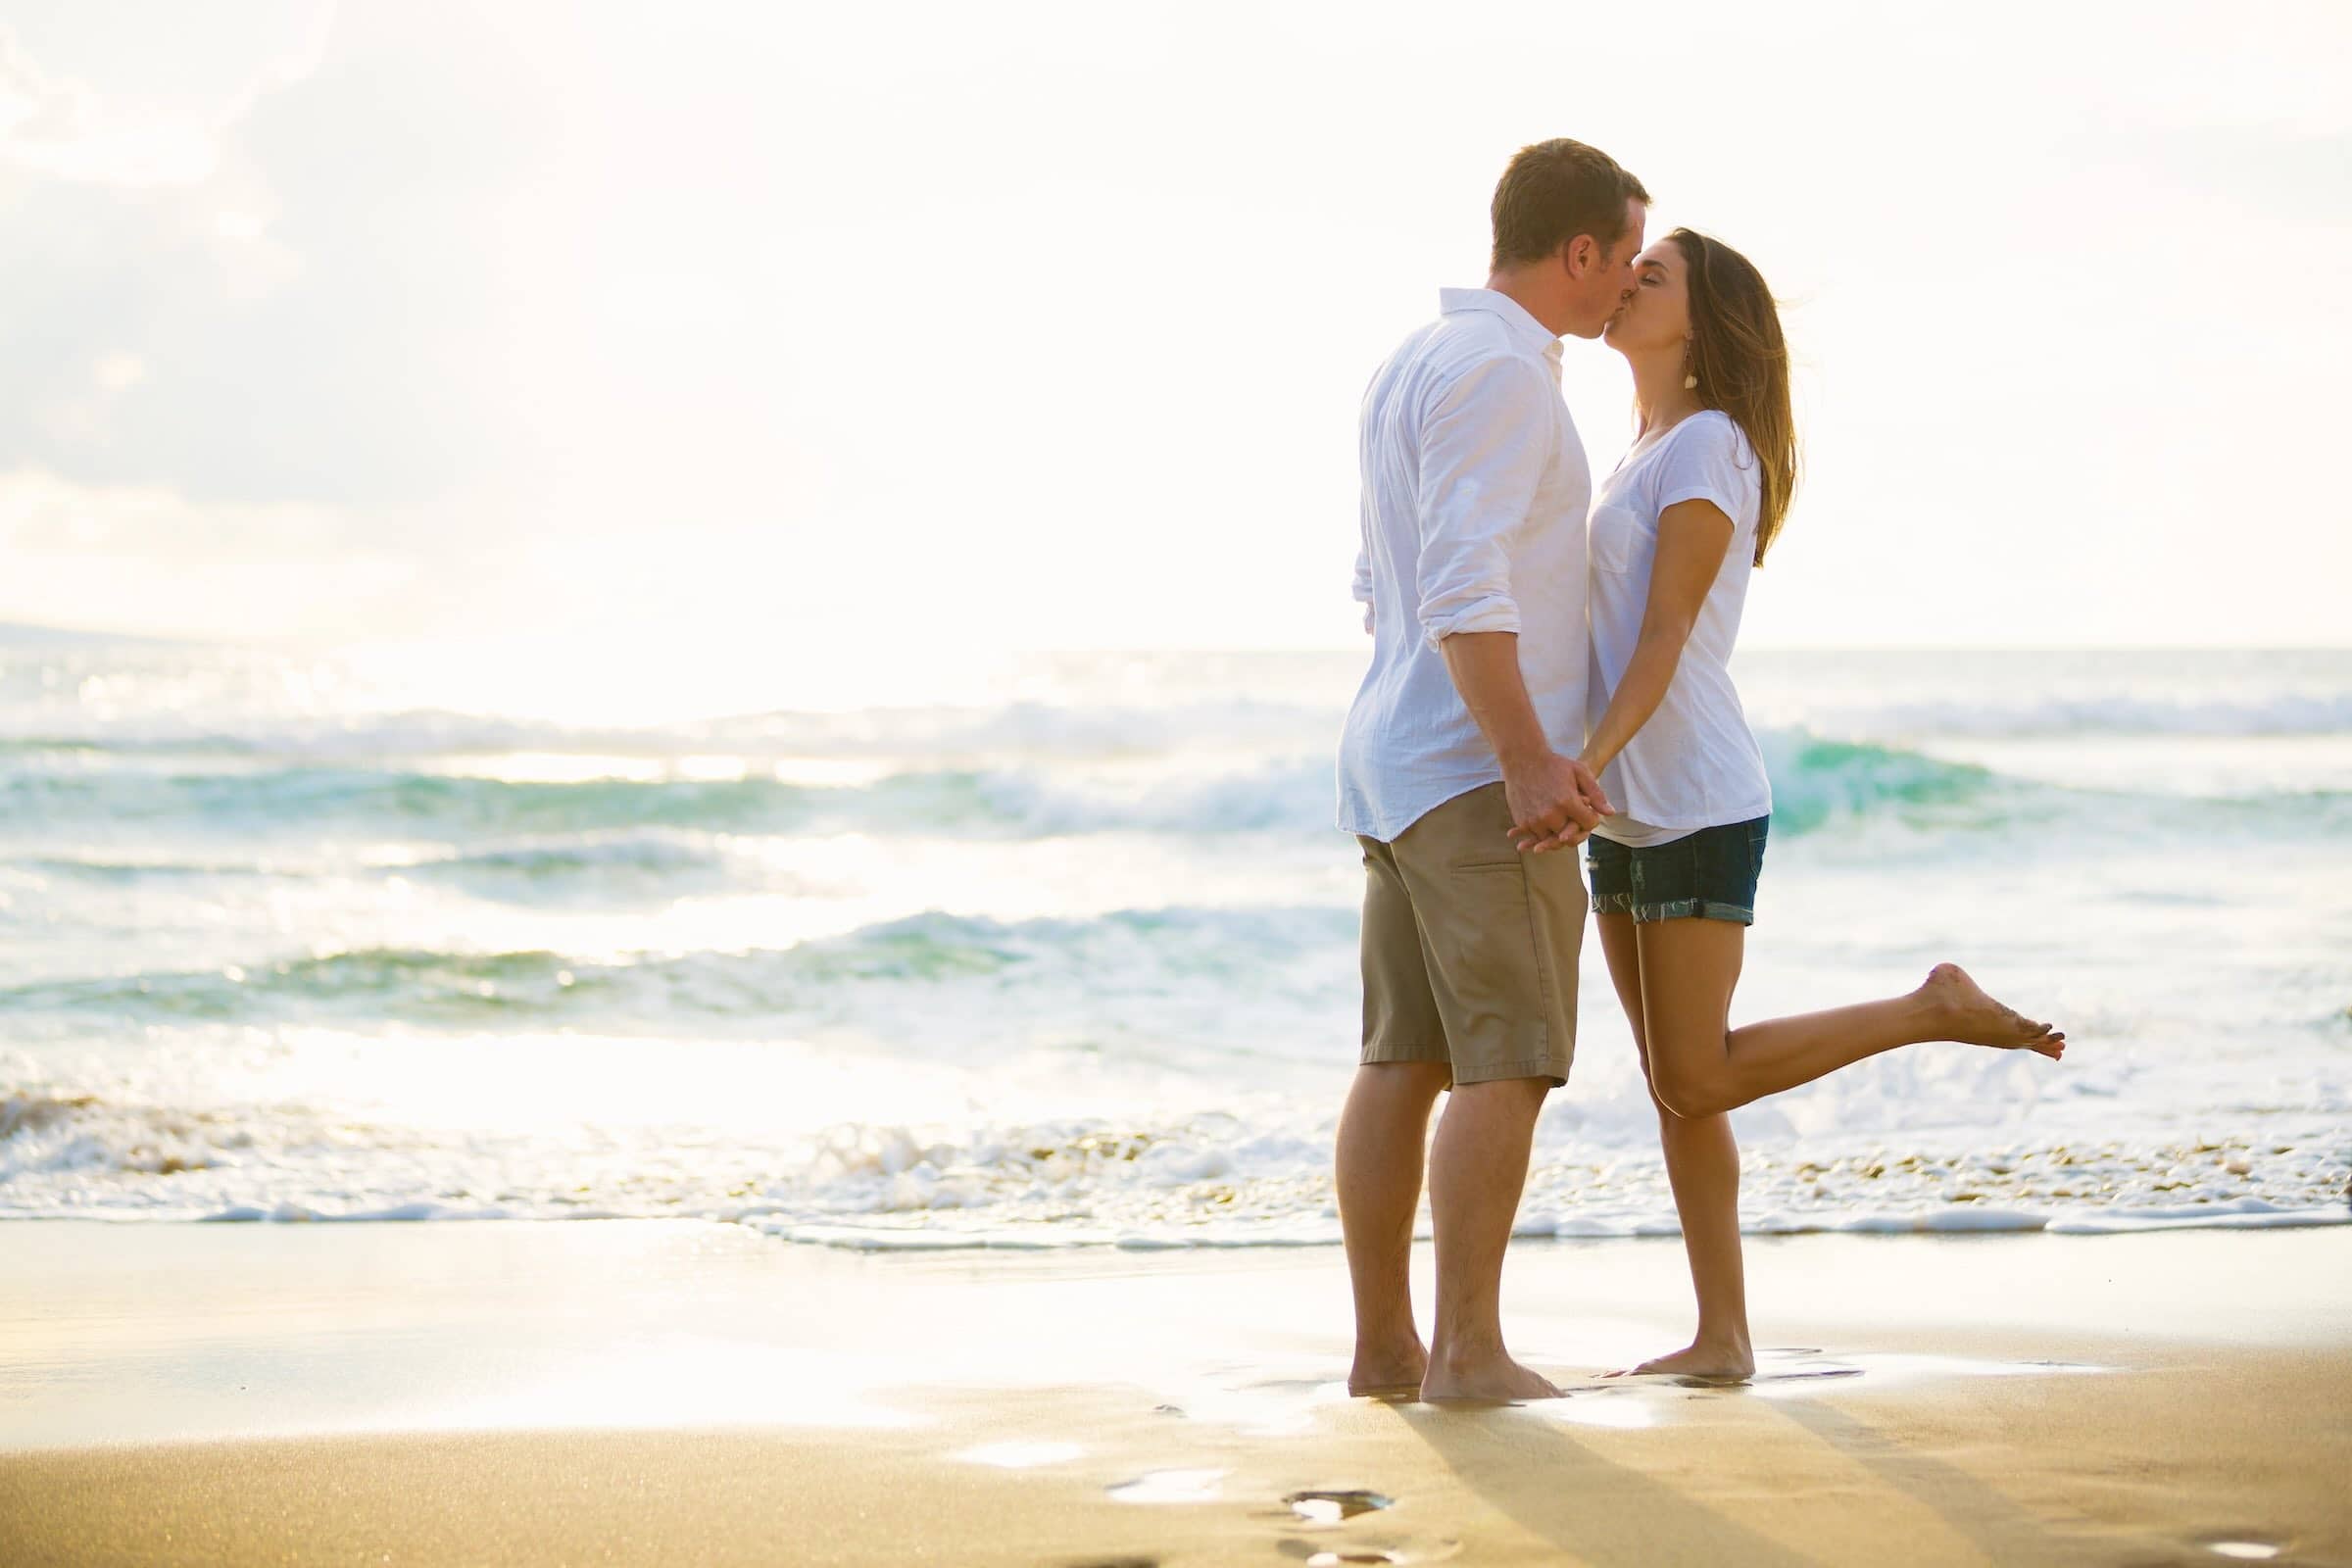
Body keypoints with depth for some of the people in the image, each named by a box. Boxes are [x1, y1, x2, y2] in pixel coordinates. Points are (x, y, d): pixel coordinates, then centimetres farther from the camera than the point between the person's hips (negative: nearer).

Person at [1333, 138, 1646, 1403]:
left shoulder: (1416, 369, 17)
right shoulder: (1498, 373, -15)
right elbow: (1461, 586, -24)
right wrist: (1528, 762, -26)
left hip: (1403, 763, 10)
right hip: (1482, 773, -10)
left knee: (1405, 1059, 8)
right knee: (1509, 1062, -6)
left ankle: (1383, 1343, 9)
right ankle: (1469, 1350, -7)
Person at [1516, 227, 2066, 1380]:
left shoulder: (1707, 445, -10)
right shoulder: (1643, 456, 17)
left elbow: (1667, 635, -19)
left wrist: (1590, 762, -31)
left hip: (1697, 806, -9)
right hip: (1628, 813, 9)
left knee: (1698, 1079, -10)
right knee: (1675, 1086, 6)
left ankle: (1936, 1010, 2)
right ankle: (1722, 1337, 7)